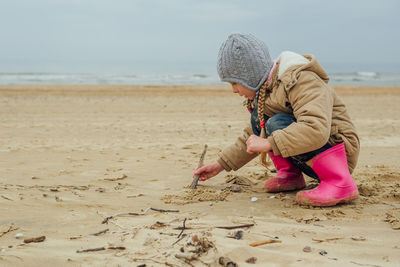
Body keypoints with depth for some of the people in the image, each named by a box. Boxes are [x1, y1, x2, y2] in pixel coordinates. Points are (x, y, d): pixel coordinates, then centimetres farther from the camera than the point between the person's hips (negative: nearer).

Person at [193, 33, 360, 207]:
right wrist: (220, 165, 16)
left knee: (278, 124, -29)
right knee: (258, 117, 1)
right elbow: (252, 138, 19)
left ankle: (341, 184, -28)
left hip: (337, 149, -8)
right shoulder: (264, 89, 7)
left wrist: (269, 143, -34)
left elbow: (317, 129, -38)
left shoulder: (302, 82, -21)